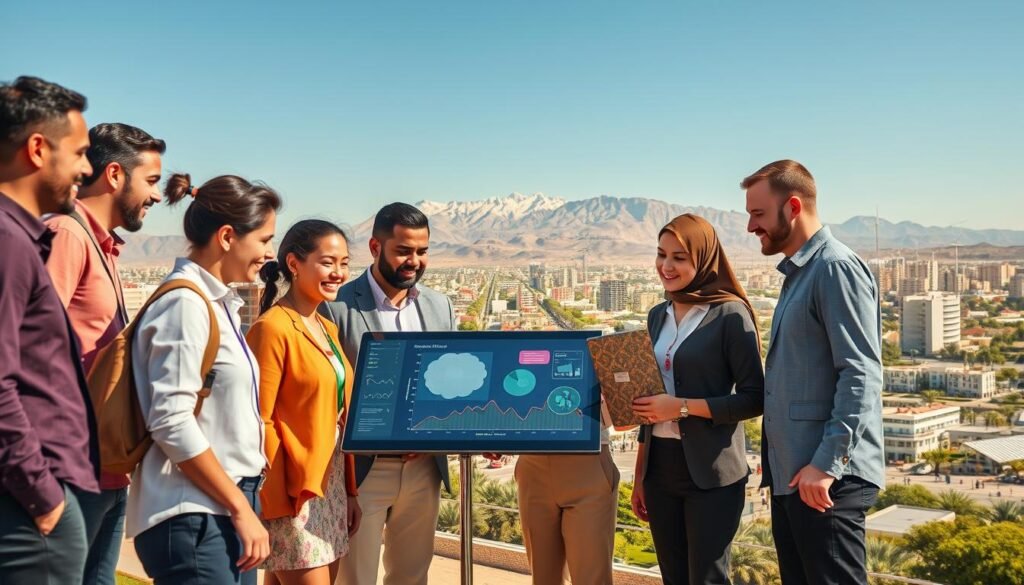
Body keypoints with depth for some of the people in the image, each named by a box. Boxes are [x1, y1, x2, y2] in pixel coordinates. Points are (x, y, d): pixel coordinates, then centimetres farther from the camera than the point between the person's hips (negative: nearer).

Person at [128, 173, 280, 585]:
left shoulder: (215, 302, 13)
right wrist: (241, 509, -15)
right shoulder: (186, 304, -14)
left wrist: (244, 506, 15)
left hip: (223, 507, 9)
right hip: (195, 519, -9)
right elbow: (172, 422, -20)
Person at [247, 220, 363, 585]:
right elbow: (258, 421, -15)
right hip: (294, 491, -8)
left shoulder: (328, 329, 13)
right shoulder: (273, 328, -12)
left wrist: (349, 491, 16)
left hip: (330, 487, 8)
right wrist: (278, 500, -16)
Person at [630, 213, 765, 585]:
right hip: (660, 468, 6)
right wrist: (639, 477, 15)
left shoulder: (730, 314, -9)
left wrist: (683, 406, -20)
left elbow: (754, 398, -11)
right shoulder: (658, 316, 11)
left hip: (711, 471, -6)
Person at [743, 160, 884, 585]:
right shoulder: (797, 272, 17)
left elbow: (861, 375, -19)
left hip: (825, 477, -9)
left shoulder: (836, 268, -12)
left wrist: (827, 463, -22)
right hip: (791, 473, 9)